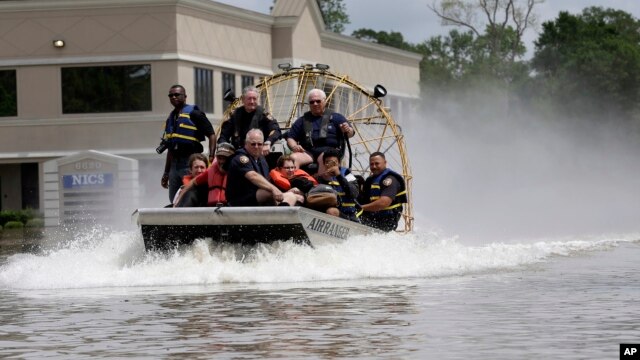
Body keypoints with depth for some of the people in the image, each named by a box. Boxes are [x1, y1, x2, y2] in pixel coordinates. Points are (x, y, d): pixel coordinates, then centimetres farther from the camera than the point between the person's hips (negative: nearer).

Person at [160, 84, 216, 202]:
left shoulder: (193, 114, -4)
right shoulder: (171, 118, 19)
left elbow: (211, 135, -10)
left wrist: (211, 157, -21)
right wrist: (166, 173, 23)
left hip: (190, 162, -8)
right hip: (175, 164, 8)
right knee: (174, 200, 9)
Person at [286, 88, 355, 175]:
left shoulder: (335, 117, 17)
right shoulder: (302, 120, 25)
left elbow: (350, 133, 6)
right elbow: (290, 138, 22)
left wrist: (348, 130, -20)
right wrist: (294, 146, -3)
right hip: (308, 152, 2)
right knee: (293, 158, -30)